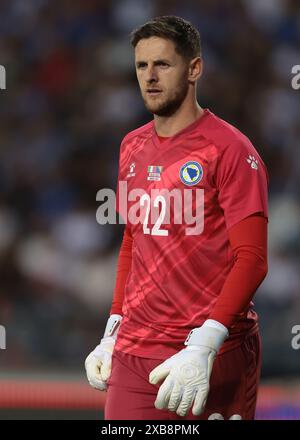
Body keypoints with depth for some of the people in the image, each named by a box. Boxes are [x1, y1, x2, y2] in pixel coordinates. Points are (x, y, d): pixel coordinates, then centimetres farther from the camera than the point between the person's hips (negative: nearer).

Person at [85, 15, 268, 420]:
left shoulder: (229, 149, -8)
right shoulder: (132, 147, 13)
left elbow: (251, 259, -14)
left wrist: (204, 347, -23)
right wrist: (112, 333, 15)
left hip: (213, 356, -5)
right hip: (133, 353, 5)